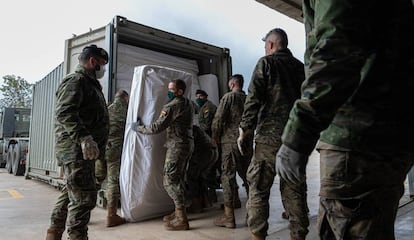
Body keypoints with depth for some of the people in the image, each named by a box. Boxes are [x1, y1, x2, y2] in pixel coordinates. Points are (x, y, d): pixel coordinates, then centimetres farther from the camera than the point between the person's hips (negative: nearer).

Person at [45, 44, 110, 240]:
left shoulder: (90, 83, 23)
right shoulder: (75, 80, -8)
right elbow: (64, 112, -23)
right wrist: (83, 137, -34)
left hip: (82, 151, 10)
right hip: (76, 150, -10)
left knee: (70, 194, 18)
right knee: (83, 197, -9)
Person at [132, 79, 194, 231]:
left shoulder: (171, 106, -13)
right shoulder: (189, 104, 13)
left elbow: (157, 127, -16)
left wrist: (138, 128, -2)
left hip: (177, 146, -9)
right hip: (188, 144, 9)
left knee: (170, 181, -6)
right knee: (178, 179, 15)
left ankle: (181, 219, -5)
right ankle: (179, 212, 22)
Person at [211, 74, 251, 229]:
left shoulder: (229, 97, -4)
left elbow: (219, 118, -10)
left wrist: (215, 136, 2)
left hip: (230, 141, -5)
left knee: (228, 176, -2)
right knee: (247, 175, 15)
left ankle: (228, 217, 0)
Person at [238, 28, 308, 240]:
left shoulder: (266, 63, 0)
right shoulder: (301, 67, 16)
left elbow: (253, 99, -8)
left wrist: (244, 131, -4)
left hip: (269, 136, -5)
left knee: (258, 187, 2)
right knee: (294, 191, 9)